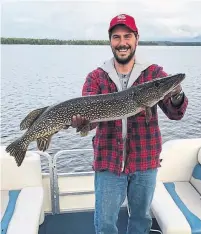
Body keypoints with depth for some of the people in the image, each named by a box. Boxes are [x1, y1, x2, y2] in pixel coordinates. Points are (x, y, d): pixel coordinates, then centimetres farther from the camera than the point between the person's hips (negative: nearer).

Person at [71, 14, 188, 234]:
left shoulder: (154, 73, -2)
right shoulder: (96, 77, -1)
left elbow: (175, 114, -10)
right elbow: (87, 114, -10)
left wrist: (177, 97, -33)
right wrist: (80, 121, -33)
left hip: (145, 160, 1)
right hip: (108, 161, 0)